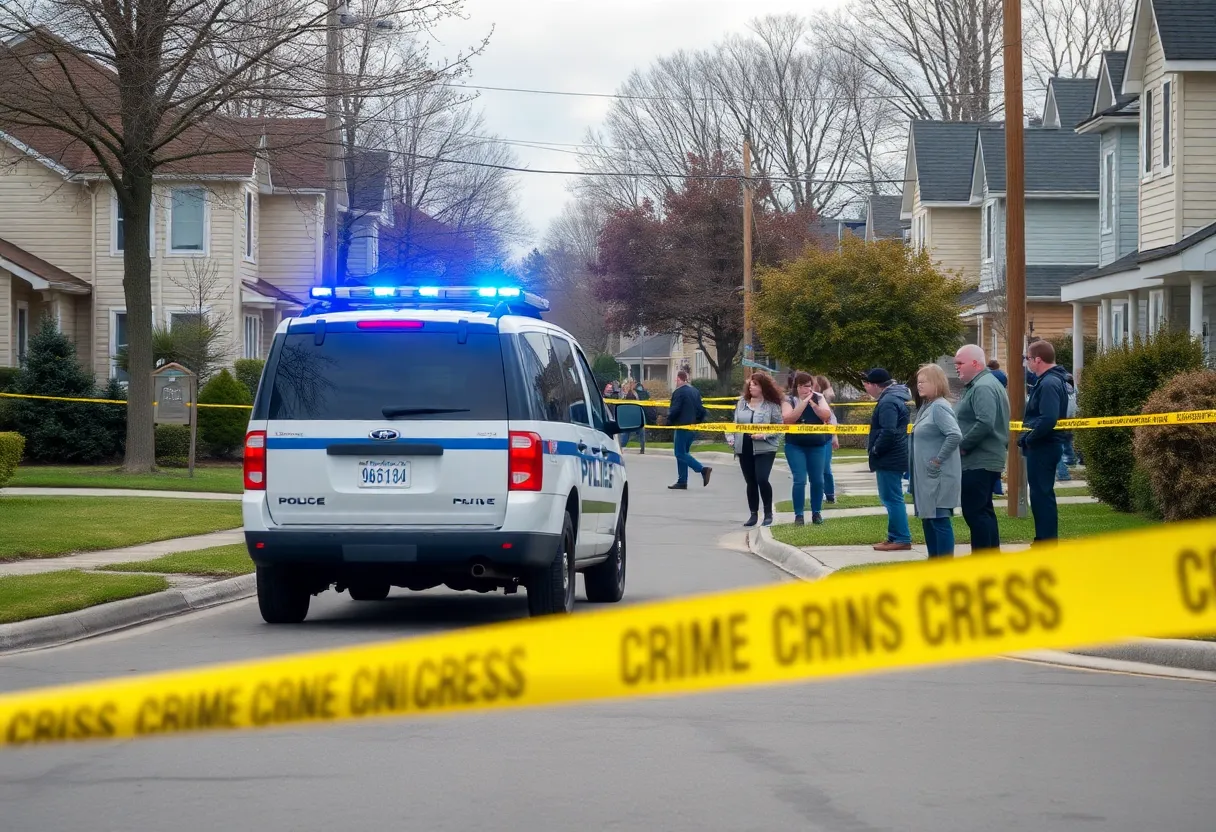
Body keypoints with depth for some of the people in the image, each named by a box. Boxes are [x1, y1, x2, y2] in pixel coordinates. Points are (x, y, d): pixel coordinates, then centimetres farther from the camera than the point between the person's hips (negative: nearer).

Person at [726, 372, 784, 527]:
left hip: (764, 449, -5)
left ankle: (768, 513, 2)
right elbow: (735, 423, 15)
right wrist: (731, 438, 2)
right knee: (751, 482, 10)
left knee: (762, 479, -15)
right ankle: (754, 514, 19)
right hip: (744, 449, 5)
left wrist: (764, 435, -20)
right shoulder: (742, 403, 9)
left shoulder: (772, 406, -6)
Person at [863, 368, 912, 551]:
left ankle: (901, 539, -6)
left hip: (889, 459, -11)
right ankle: (895, 536, 21)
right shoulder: (895, 398, 16)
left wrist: (875, 449, -15)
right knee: (892, 498, 16)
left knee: (892, 498, -7)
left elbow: (888, 432, -28)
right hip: (895, 457, 11)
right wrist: (875, 448, 15)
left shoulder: (888, 402, -19)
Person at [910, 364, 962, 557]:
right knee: (928, 519, 15)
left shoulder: (939, 407, -16)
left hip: (938, 477, -10)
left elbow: (955, 435, -28)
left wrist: (938, 460, -22)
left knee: (940, 520, -8)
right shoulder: (926, 407, 13)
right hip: (925, 477, 10)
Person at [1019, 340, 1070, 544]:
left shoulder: (1049, 384, -19)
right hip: (1042, 445, 11)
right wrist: (1027, 437, 9)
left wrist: (1028, 438, -17)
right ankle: (1044, 540, 23)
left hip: (1043, 447, -11)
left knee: (1042, 494, -6)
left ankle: (1046, 543, -3)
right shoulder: (1046, 380, 14)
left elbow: (1048, 419, -29)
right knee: (1041, 493, 16)